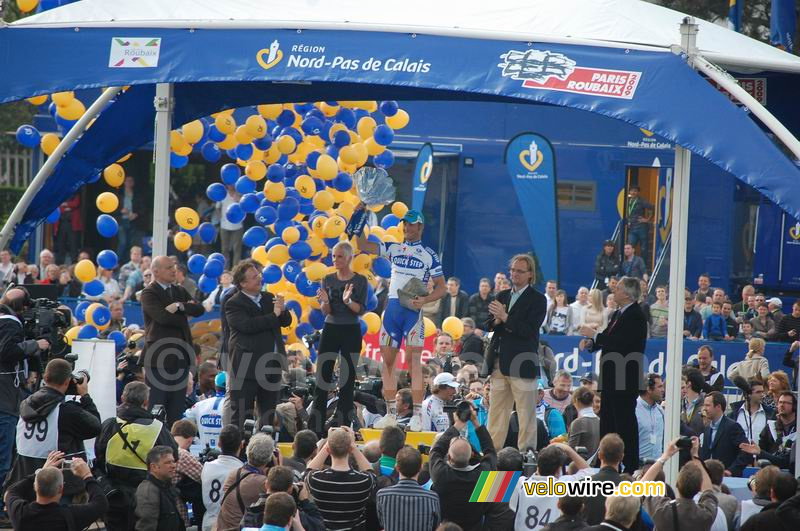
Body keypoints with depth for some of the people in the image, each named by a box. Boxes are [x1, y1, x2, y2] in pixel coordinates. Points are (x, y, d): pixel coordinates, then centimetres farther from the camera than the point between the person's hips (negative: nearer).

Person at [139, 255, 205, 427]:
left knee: (177, 407, 7)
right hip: (159, 356, -7)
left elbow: (199, 310, 2)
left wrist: (180, 306, -14)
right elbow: (163, 317, -20)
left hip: (181, 355, 7)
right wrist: (185, 314, -4)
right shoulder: (148, 294, -5)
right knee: (155, 406, -3)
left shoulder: (180, 292, 16)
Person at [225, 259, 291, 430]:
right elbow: (247, 325, -23)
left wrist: (283, 310, -11)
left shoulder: (269, 298, 13)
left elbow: (286, 321, 11)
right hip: (246, 367, -7)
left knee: (268, 415, 11)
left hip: (271, 366, 7)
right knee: (240, 416, -4)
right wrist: (274, 315, -16)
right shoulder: (233, 304, -8)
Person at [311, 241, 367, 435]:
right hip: (330, 330, 2)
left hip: (351, 332, -2)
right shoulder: (328, 279, 5)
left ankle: (342, 426, 4)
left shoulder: (360, 280, -1)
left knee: (347, 379, 0)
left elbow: (361, 310, -6)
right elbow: (326, 311, 0)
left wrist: (348, 301, -25)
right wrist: (325, 301, -21)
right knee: (323, 377, -2)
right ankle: (315, 428, 0)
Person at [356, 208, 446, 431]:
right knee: (387, 359, 5)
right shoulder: (393, 249, 13)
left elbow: (441, 287, 1)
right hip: (392, 308, 5)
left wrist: (425, 300, -17)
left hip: (413, 310, -5)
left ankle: (417, 414, -11)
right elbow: (363, 245, 8)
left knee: (414, 361, -10)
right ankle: (391, 412, 12)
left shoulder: (429, 255, 1)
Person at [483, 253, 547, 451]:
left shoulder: (537, 300, -4)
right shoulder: (502, 296, 16)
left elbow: (529, 329, -15)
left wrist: (505, 317, -18)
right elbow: (489, 326, 14)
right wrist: (496, 321, -8)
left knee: (526, 412, -3)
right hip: (499, 362, 6)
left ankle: (526, 451, -1)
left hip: (522, 364, -6)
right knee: (496, 409, 9)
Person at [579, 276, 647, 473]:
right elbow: (608, 340, 18)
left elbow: (619, 342, -23)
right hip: (611, 379, 10)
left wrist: (594, 335, -14)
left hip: (626, 379, -10)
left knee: (625, 422, -6)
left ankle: (631, 466, -2)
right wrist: (591, 343, -1)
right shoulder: (618, 314, 16)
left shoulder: (636, 316, -15)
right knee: (607, 421, 12)